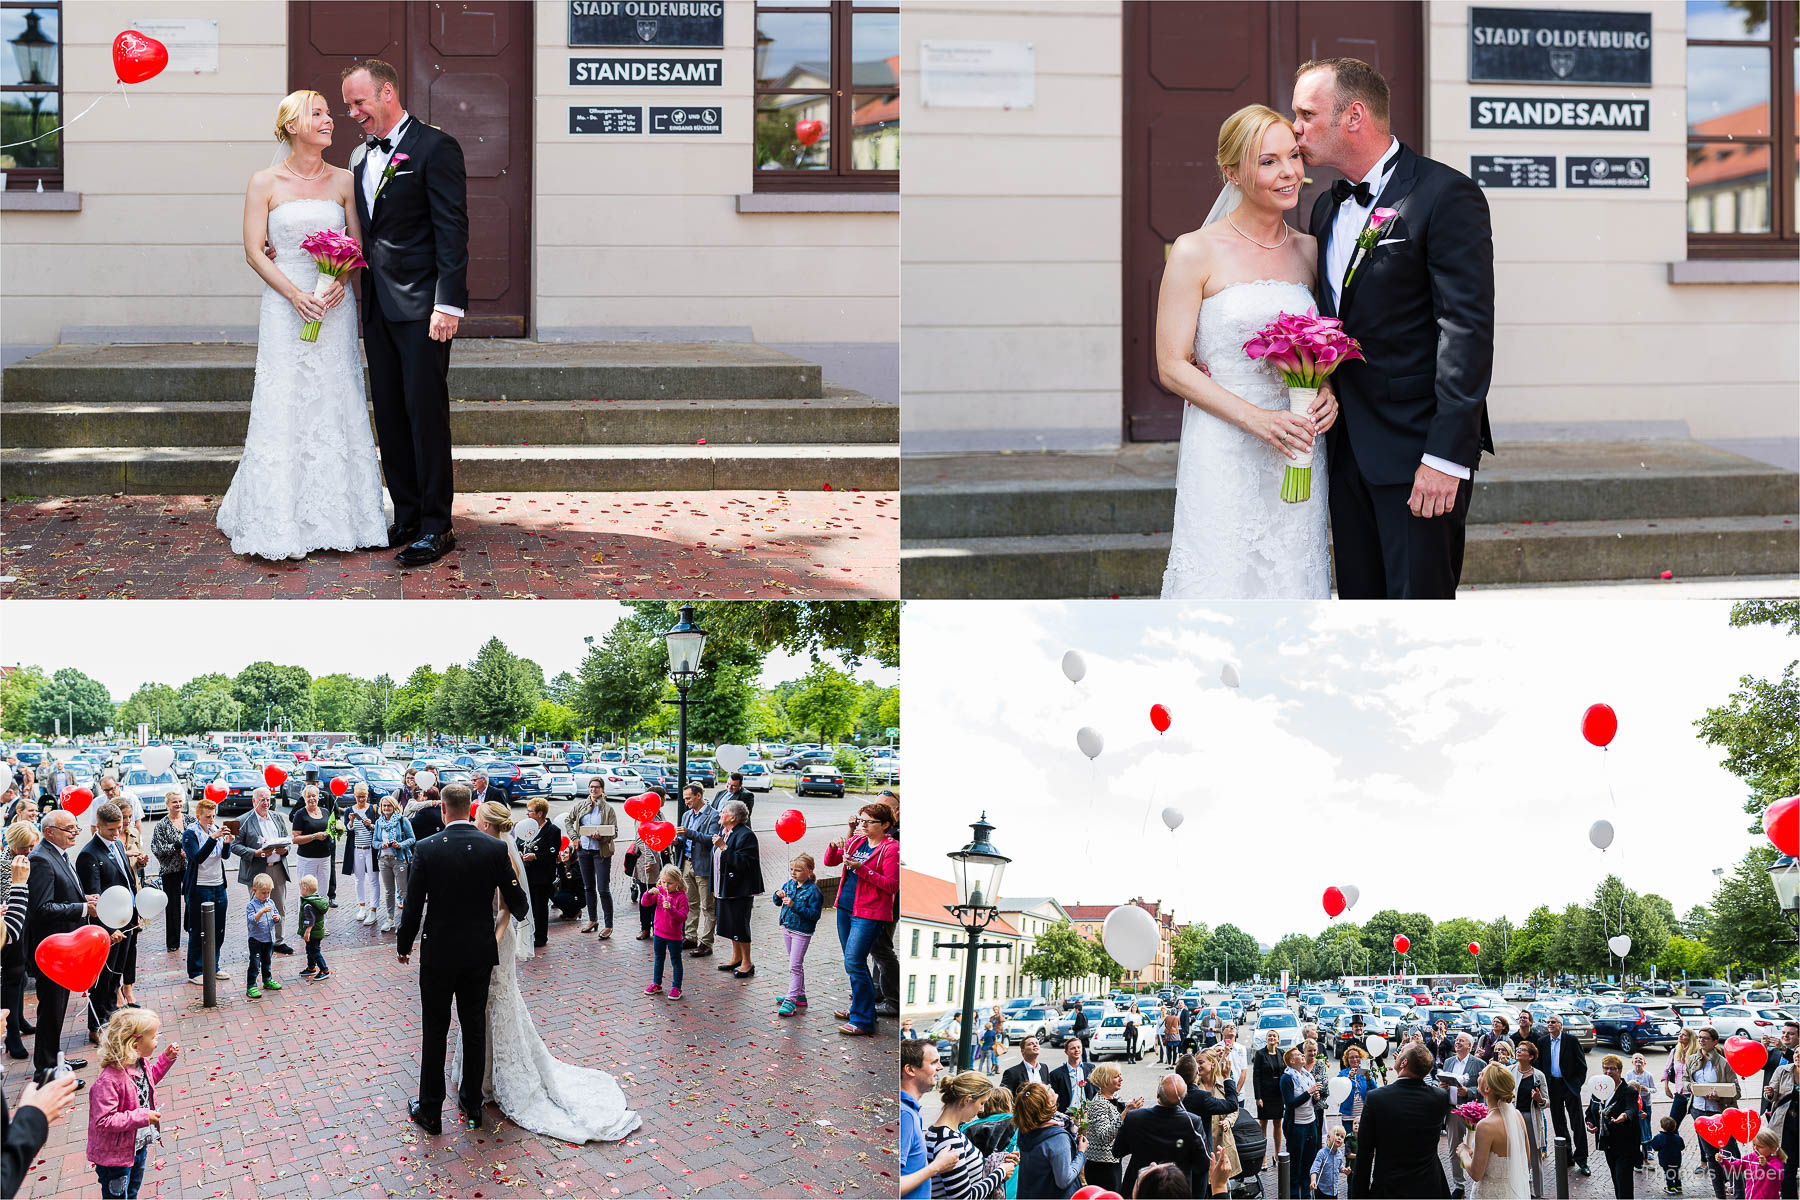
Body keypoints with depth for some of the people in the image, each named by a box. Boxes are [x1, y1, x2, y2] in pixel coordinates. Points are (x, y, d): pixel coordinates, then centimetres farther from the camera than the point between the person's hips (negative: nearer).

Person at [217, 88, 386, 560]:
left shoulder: (343, 181, 8)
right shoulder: (265, 183, 0)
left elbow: (357, 243, 9)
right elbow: (254, 251, -3)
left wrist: (341, 280, -12)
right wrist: (295, 294, -15)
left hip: (335, 306, 3)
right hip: (285, 307, -3)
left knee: (335, 408, 3)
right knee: (284, 409, -5)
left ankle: (335, 517, 10)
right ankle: (279, 525, -1)